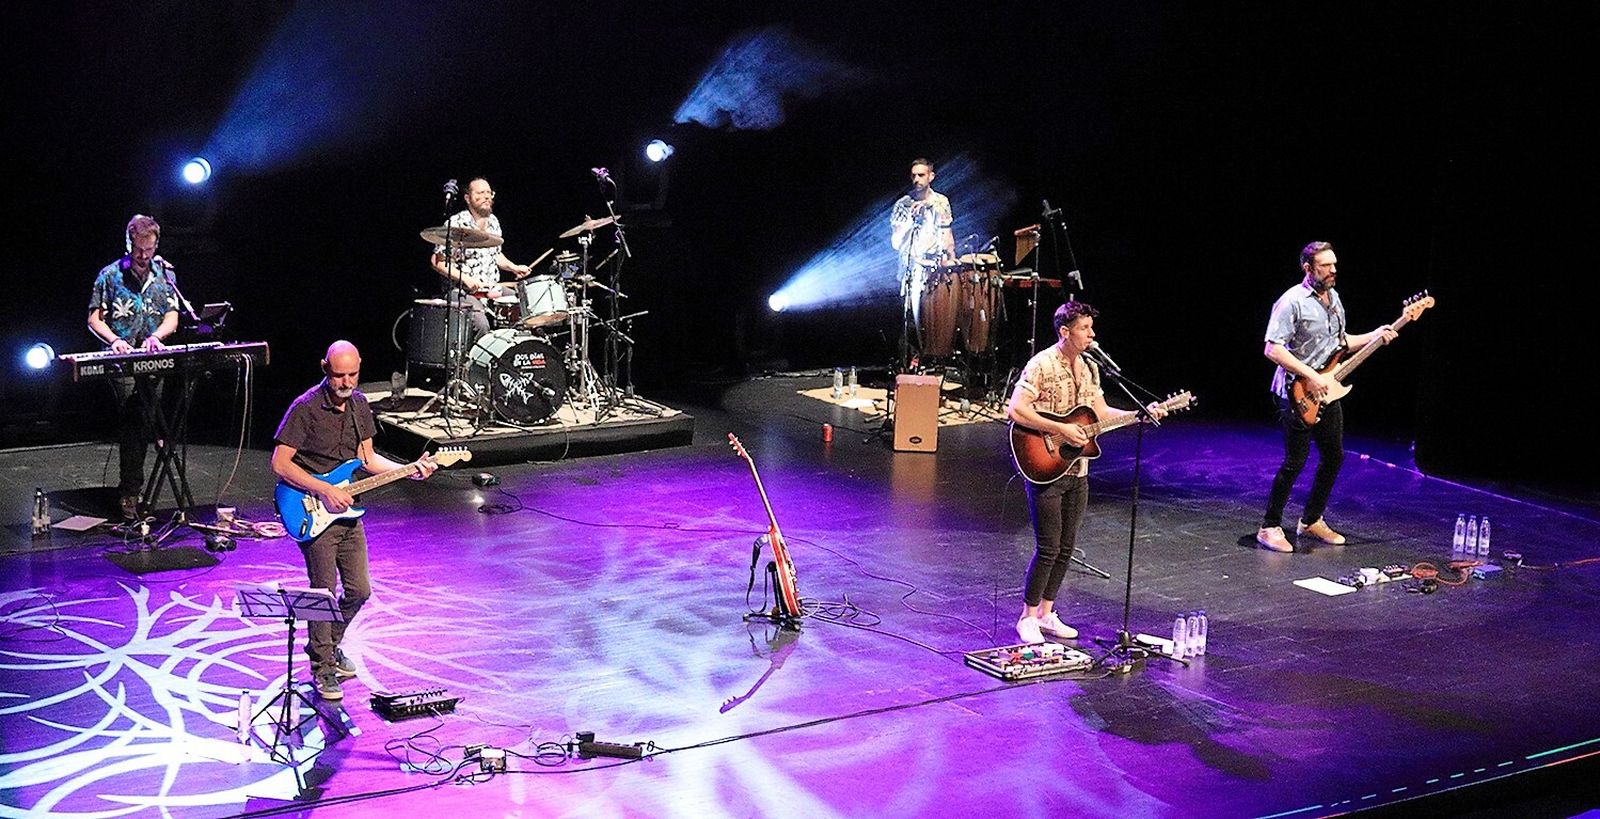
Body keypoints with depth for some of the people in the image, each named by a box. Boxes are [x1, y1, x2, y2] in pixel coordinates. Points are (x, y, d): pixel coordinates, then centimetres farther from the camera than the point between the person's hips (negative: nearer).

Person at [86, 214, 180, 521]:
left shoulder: (165, 273, 11)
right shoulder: (110, 275, 2)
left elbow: (172, 316, 8)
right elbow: (95, 318, 2)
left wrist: (156, 336, -13)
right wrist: (114, 340, -16)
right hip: (122, 359, -3)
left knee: (143, 423, 6)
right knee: (132, 420, -14)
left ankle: (129, 486, 19)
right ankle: (130, 491, -13)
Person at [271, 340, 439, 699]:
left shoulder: (359, 405, 6)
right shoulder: (306, 408, -16)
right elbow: (280, 463, -17)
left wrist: (410, 470, 0)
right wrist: (324, 490, -21)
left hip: (347, 513, 7)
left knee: (359, 590, 10)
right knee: (324, 593, -2)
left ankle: (326, 645, 33)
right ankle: (323, 668, 13)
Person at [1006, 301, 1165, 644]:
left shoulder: (1089, 368, 10)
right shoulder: (1042, 365, -14)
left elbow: (1101, 413, 16)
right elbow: (1015, 410, -23)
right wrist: (1061, 429, -24)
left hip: (1077, 472, 8)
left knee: (1066, 548, 11)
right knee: (1048, 548, -8)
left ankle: (1046, 613, 22)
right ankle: (1027, 618, 5)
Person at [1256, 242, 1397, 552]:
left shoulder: (1333, 298, 11)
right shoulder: (1292, 302, -16)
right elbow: (1273, 350, -21)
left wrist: (1374, 337, 7)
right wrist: (1311, 376, -23)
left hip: (1327, 392, 8)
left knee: (1334, 457, 12)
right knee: (1295, 462, -7)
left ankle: (1311, 520, 26)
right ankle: (1269, 527, 5)